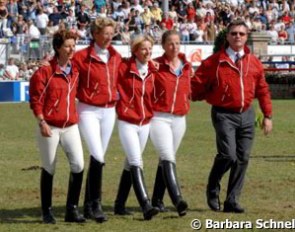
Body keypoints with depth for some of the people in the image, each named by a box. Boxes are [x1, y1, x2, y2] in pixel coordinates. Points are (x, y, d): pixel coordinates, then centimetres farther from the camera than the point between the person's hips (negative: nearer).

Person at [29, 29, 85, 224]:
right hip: (50, 127, -4)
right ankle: (47, 212, 16)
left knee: (78, 165, -9)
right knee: (49, 169, 5)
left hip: (71, 126, 4)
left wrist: (76, 116, 12)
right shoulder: (45, 72, -8)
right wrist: (42, 122, -15)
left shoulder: (76, 71, 8)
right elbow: (36, 100, -8)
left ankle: (72, 210, 0)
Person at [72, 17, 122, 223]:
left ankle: (89, 205, 18)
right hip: (89, 111, -6)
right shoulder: (82, 57, -10)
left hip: (109, 111, 6)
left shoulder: (116, 57, 7)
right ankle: (95, 205, -13)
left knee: (98, 158, 10)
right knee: (98, 157, -16)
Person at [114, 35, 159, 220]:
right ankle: (146, 206, -22)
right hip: (127, 123, -6)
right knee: (136, 163, -14)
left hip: (145, 123, 6)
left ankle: (120, 204, 25)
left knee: (131, 163, 14)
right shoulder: (124, 68, -11)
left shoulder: (153, 71, 3)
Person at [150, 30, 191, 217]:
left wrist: (185, 105, 9)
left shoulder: (186, 66, 8)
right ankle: (178, 201, -29)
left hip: (179, 119, 5)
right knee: (168, 159, -17)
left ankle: (157, 200, 23)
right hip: (159, 117, -5)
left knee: (166, 159, 12)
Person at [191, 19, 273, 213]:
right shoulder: (214, 62, -3)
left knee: (243, 158, 2)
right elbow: (197, 84, 2)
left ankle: (232, 201, 11)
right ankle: (213, 190, 9)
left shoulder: (254, 62, 8)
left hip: (247, 115, 4)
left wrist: (268, 115, 12)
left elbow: (262, 90, 14)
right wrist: (211, 96, -2)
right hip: (224, 114, -4)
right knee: (228, 155, -17)